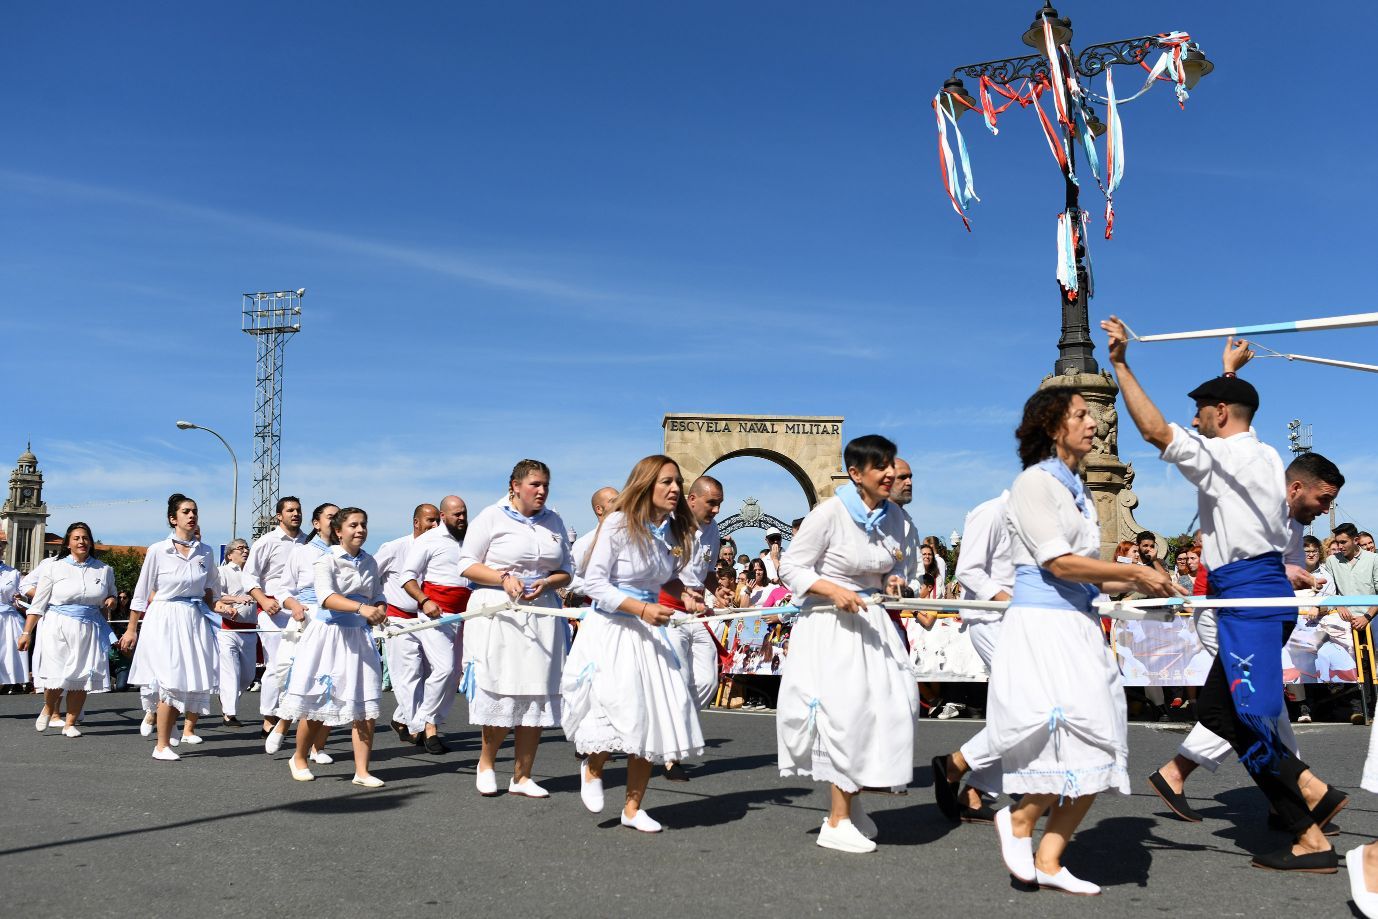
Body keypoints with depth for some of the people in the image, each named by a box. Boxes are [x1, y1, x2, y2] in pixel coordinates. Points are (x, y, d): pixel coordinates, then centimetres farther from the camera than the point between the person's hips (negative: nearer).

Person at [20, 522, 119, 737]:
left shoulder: (104, 570, 8)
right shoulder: (54, 568, 0)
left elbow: (111, 595, 23)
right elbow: (38, 604, 2)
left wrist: (111, 600, -1)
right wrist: (27, 632, -1)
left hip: (89, 629, 2)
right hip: (58, 628, -2)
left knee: (80, 678, 1)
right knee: (56, 676, -7)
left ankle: (70, 723, 15)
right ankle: (48, 709, 24)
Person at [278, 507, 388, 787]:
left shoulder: (369, 562, 9)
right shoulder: (327, 560, -9)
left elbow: (377, 596, 17)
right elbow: (326, 597, -24)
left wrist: (379, 610, -8)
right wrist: (361, 607, -38)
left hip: (359, 637, 5)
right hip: (328, 634, -5)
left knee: (366, 706, -3)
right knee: (319, 703, 2)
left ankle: (362, 770, 4)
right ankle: (299, 758, 26)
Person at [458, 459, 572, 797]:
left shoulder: (553, 522, 14)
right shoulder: (491, 517, 0)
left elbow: (565, 572, 16)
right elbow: (467, 564, -1)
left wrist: (546, 583, -5)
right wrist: (503, 578, -15)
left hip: (542, 614, 4)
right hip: (498, 614, -4)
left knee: (537, 694, 2)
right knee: (501, 692, -8)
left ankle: (522, 777, 12)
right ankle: (486, 763, 18)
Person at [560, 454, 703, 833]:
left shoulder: (671, 531, 8)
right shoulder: (618, 524, -13)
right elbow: (593, 582, -15)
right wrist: (642, 609, -21)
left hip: (649, 631, 7)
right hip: (611, 628, -7)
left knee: (653, 717, 3)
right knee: (624, 712, -15)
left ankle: (633, 808, 17)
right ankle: (592, 767, 19)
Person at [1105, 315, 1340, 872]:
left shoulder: (1222, 455, -10)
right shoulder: (1263, 454, 16)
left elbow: (1154, 430, -21)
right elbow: (1228, 409, 39)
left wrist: (1119, 363, -16)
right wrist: (1230, 373, 54)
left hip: (1248, 596, -10)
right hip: (1265, 593, 10)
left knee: (1253, 719, -7)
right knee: (1214, 707, 13)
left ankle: (1311, 840, -4)